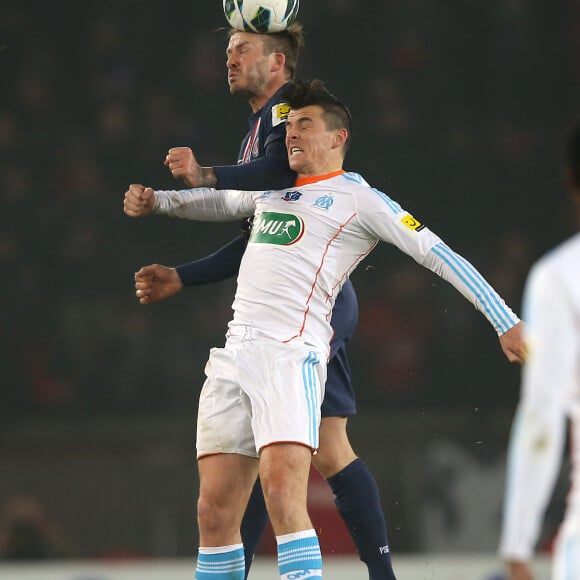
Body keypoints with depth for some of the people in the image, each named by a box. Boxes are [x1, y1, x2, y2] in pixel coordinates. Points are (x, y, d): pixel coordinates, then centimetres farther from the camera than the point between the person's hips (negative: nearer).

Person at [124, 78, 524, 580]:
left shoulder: (358, 198, 6)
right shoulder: (270, 191, 25)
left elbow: (437, 255, 2)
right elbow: (217, 201, 45)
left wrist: (506, 323, -4)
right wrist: (155, 200, 28)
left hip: (291, 354, -6)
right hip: (235, 353, 6)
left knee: (283, 496, -23)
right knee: (214, 512, 2)